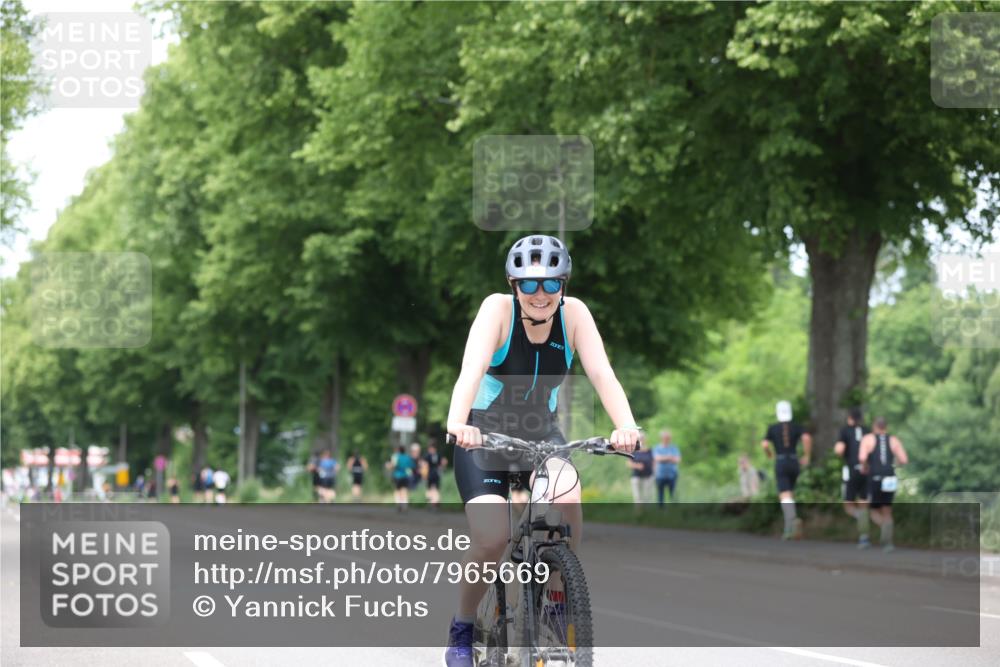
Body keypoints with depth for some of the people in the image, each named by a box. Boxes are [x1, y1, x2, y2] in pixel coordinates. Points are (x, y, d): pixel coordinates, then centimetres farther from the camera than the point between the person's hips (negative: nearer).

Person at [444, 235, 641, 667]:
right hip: (485, 436, -2)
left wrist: (626, 426, -42)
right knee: (491, 540, -22)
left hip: (541, 435, 2)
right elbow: (472, 369, -34)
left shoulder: (573, 313, -12)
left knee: (566, 500, -29)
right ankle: (462, 630, 4)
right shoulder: (498, 309, -20)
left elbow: (601, 373, -24)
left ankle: (558, 599, -6)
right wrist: (457, 424, -53)